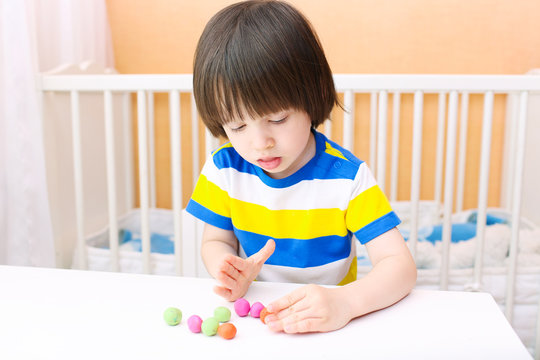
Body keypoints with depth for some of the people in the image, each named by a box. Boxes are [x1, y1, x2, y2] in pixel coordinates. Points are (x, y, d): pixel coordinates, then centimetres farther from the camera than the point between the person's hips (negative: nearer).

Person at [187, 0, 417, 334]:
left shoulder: (347, 176, -15)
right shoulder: (225, 168, -6)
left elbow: (400, 266, -18)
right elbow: (215, 241, 6)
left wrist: (345, 301, -37)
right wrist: (230, 271, -17)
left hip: (324, 326, -2)